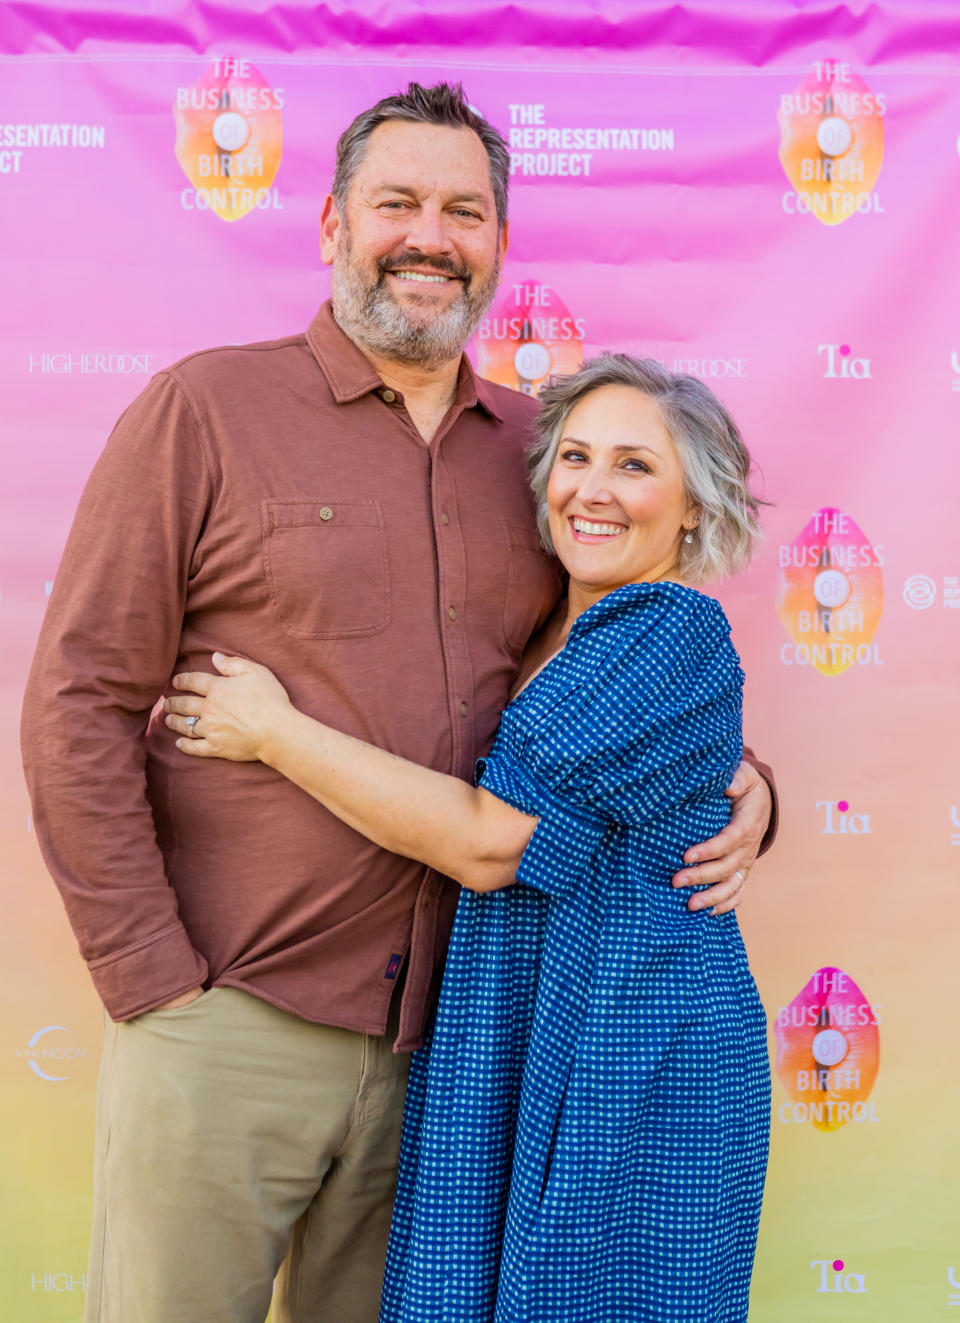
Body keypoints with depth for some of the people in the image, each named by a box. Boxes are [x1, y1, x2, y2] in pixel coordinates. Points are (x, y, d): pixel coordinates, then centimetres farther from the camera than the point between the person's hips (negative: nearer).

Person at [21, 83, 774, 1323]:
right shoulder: (205, 409, -4)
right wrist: (155, 981, -10)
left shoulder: (536, 449, 8)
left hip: (443, 1038, 4)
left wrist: (727, 780, -2)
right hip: (226, 1024, -3)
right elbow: (77, 707, -6)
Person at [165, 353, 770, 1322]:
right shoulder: (542, 636, 9)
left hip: (628, 1078, -7)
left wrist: (273, 732, -16)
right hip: (500, 1052, 8)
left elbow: (494, 842, -23)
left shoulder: (673, 633, -16)